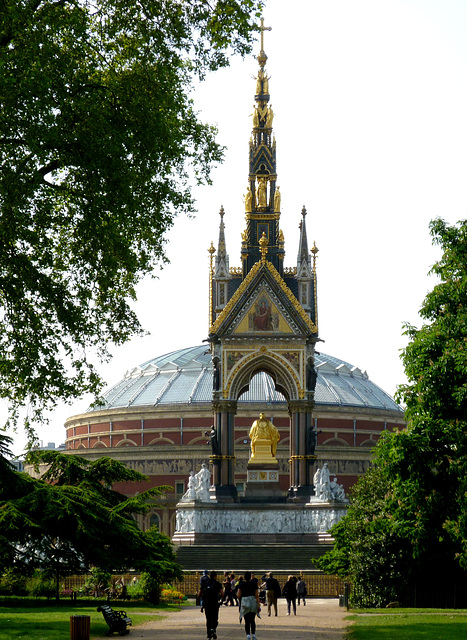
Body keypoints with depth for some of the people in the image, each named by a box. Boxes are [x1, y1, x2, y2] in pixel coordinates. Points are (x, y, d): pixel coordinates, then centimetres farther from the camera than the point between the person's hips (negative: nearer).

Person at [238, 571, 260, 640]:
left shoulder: (241, 585, -2)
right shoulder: (254, 584, 0)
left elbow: (239, 595, -1)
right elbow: (256, 595, 0)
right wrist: (258, 605, 2)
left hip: (244, 603, -1)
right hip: (253, 602, 1)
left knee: (247, 621, 1)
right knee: (252, 620, 13)